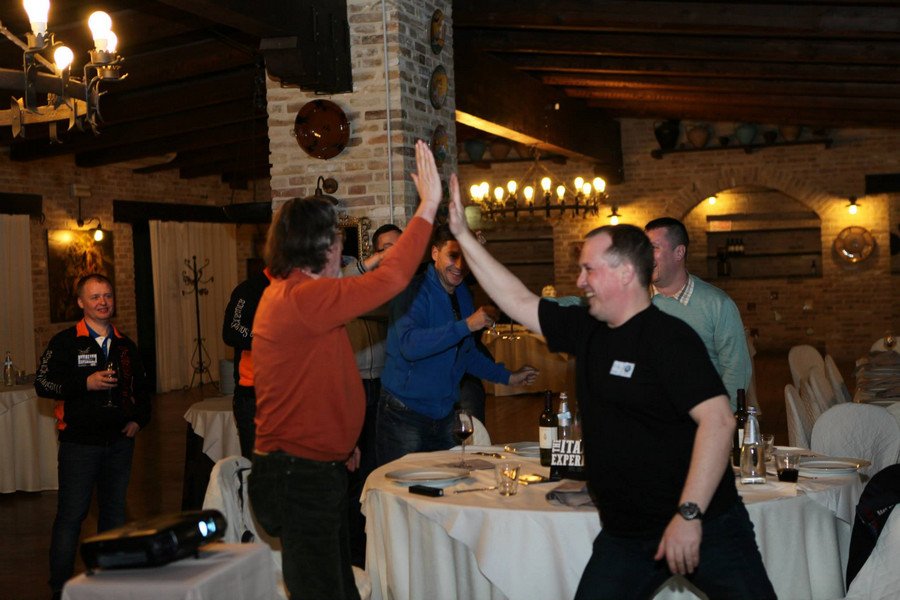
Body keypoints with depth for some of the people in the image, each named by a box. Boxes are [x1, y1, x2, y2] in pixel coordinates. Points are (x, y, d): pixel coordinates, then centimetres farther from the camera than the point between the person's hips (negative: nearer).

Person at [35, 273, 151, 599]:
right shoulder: (65, 342, -4)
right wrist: (86, 383, -18)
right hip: (79, 442, -5)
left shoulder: (125, 345, 11)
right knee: (71, 514, -2)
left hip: (119, 441, 5)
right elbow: (42, 384, -10)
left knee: (115, 510, 12)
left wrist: (139, 419, 7)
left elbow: (141, 386, 21)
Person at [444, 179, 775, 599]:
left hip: (703, 525, -6)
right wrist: (463, 234, 11)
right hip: (625, 534, 6)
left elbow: (718, 420, -23)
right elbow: (519, 301, 13)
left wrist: (689, 515, -27)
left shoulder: (668, 337, -15)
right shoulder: (585, 329, 7)